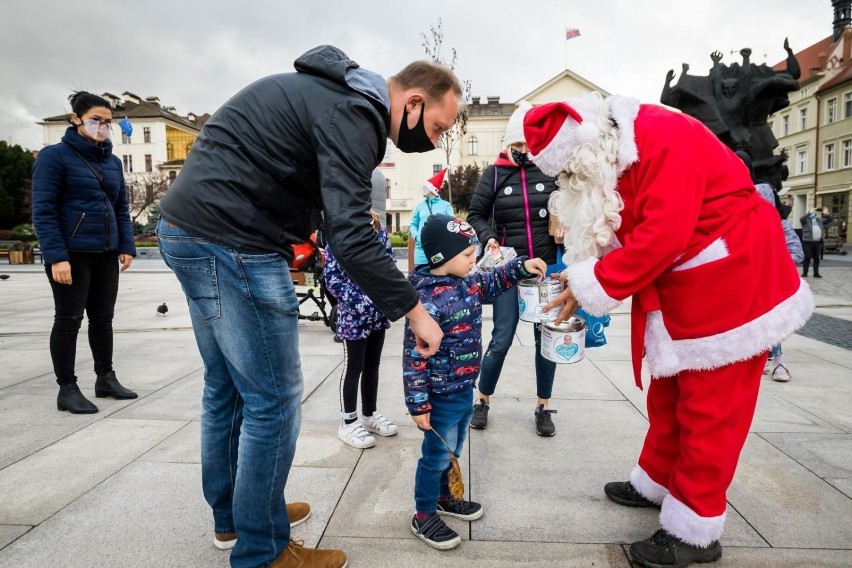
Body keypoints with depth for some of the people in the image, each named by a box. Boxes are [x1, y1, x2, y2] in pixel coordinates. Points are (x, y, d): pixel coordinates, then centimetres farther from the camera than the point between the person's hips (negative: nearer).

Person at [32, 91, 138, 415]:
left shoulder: (112, 161, 12)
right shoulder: (55, 156, -6)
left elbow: (122, 208, 15)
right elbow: (43, 211, -11)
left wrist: (127, 246, 5)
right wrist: (56, 256, -19)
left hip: (106, 254, 6)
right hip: (71, 254, -6)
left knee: (103, 317, 12)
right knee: (69, 320, 2)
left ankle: (105, 378, 24)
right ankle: (67, 389, 13)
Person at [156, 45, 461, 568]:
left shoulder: (333, 94, 17)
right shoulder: (351, 114, -15)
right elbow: (350, 234, -24)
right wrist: (414, 310, -17)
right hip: (231, 243, -11)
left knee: (228, 387, 18)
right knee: (274, 401, -2)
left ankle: (232, 513, 36)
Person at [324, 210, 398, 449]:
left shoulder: (379, 228, 4)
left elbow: (390, 262, 11)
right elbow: (333, 278, -15)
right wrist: (360, 302, -21)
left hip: (378, 311, 6)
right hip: (354, 314, -6)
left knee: (372, 365, 17)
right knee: (354, 368, 6)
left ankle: (370, 415, 33)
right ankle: (348, 423, 21)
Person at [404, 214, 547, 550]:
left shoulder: (468, 283, 0)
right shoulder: (428, 300, -26)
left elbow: (494, 282, 22)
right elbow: (414, 357, -24)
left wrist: (522, 266, 5)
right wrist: (418, 404, -22)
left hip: (465, 389, 9)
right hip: (442, 396, -8)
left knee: (452, 451, 25)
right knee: (436, 455, 8)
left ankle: (442, 498, 46)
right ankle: (424, 517, 28)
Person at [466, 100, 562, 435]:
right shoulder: (494, 173, 1)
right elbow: (476, 214, 7)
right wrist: (489, 237, -11)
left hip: (547, 268, 1)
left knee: (547, 338, 8)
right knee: (501, 340, 0)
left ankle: (543, 408, 25)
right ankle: (482, 401, 22)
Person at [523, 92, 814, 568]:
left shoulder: (663, 139, -24)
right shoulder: (608, 159, 5)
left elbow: (664, 234, -31)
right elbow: (619, 233, 8)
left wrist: (593, 286, -23)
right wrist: (582, 278, -7)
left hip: (730, 281, -9)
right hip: (681, 288, 9)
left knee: (710, 404, -2)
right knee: (668, 393, 17)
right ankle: (657, 483, 34)